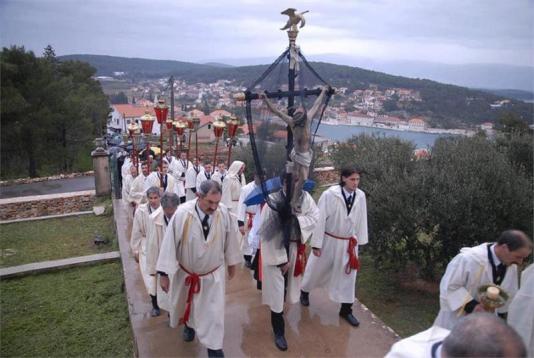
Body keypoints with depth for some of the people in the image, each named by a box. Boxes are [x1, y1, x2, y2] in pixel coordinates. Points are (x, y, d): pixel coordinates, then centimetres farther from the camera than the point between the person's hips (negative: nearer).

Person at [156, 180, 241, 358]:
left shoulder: (224, 213, -23)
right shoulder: (182, 214, -29)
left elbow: (230, 239, -6)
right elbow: (170, 243, -21)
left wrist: (232, 262, 7)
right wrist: (164, 273, -15)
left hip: (214, 273, 0)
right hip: (186, 272, 1)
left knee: (214, 309, 8)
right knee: (186, 304, 27)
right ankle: (189, 324, 59)